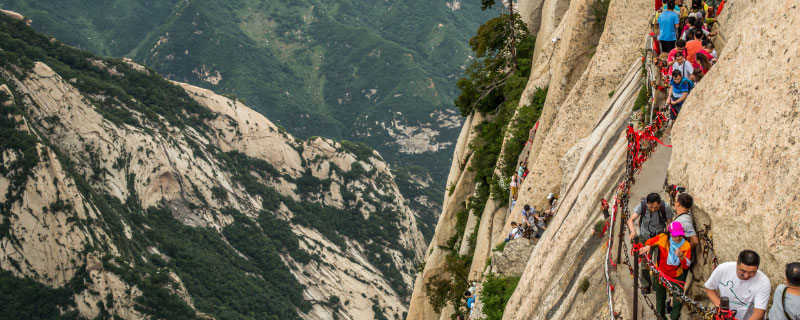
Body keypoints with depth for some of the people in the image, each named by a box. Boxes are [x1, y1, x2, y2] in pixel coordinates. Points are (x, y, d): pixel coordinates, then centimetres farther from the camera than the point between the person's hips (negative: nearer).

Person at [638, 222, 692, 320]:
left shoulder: (686, 246, -17)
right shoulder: (663, 238, -18)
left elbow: (686, 266, -20)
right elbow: (650, 241, 2)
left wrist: (681, 256, -40)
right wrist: (648, 246, -21)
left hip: (677, 275, -1)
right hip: (661, 273, 1)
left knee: (678, 299, 0)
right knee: (660, 299, 17)